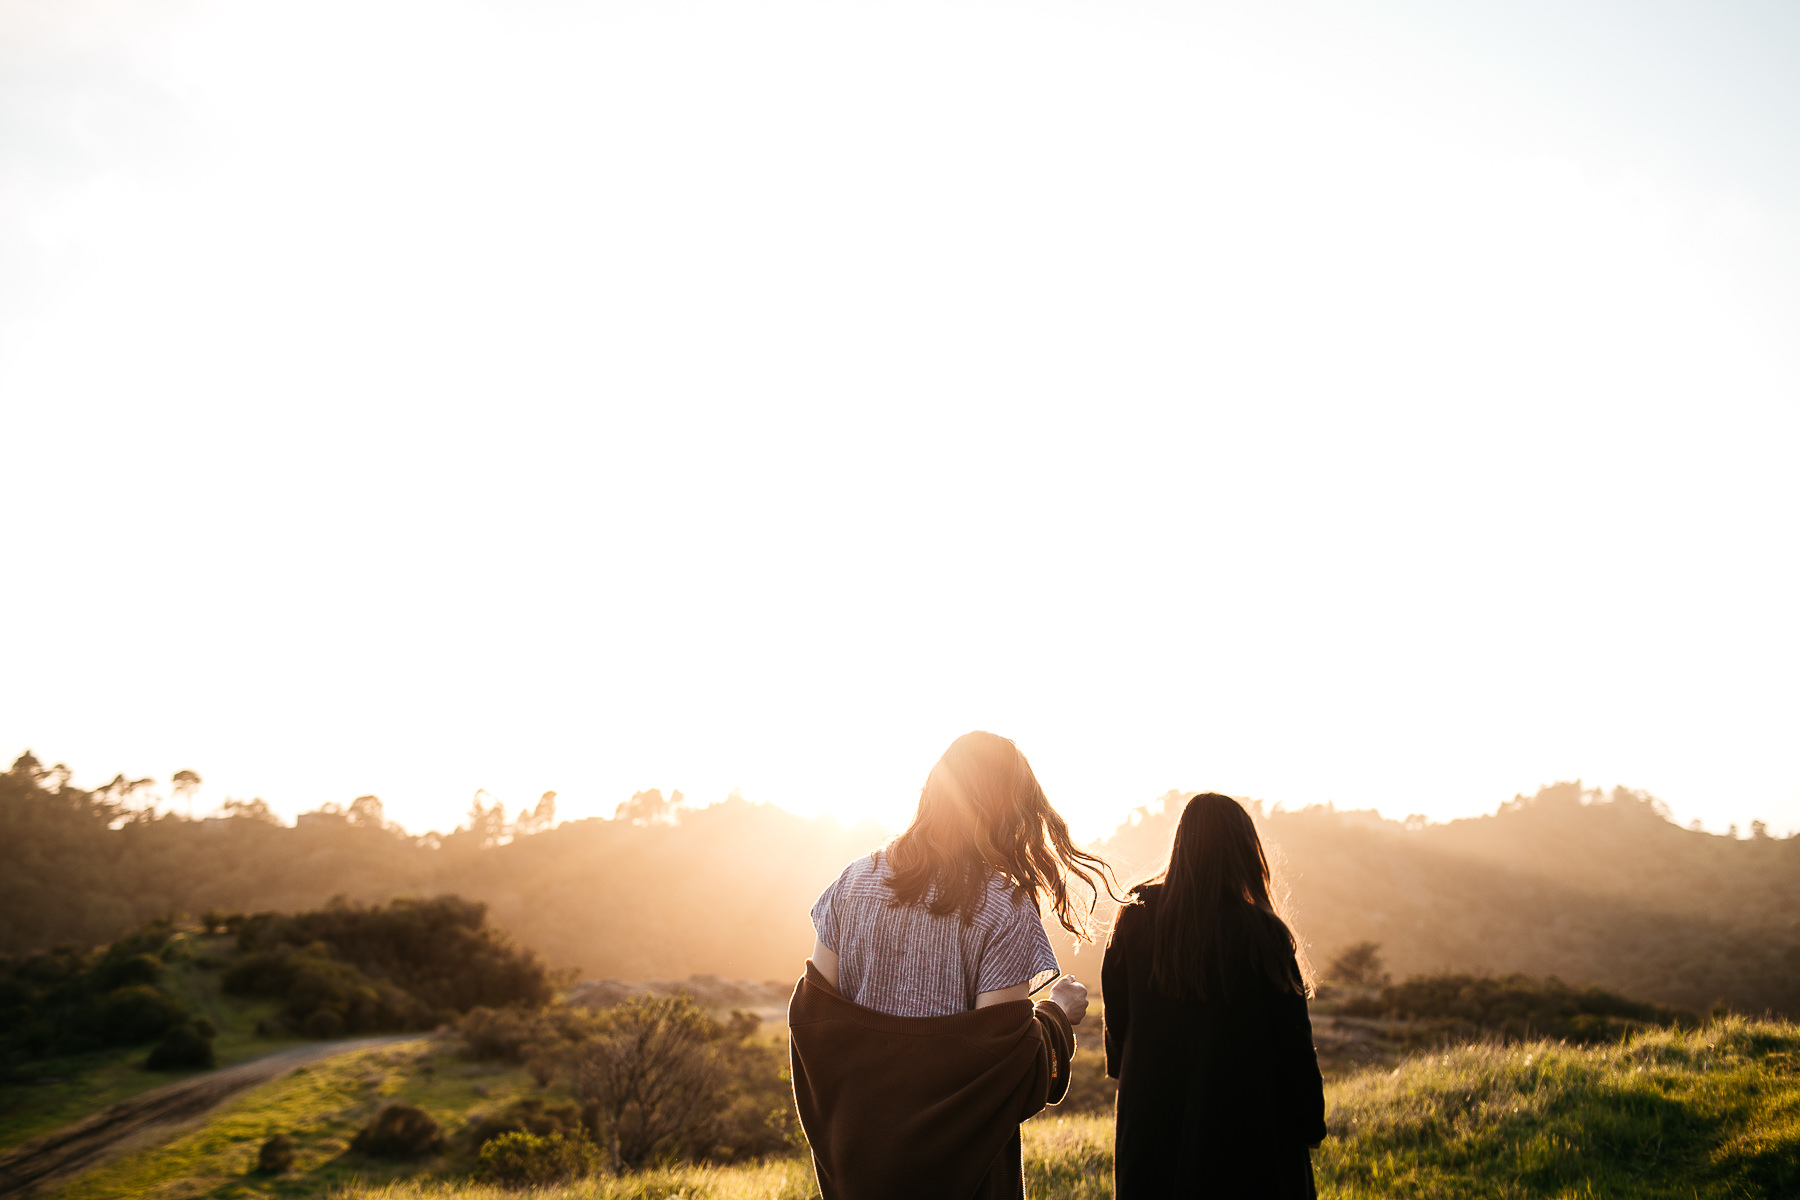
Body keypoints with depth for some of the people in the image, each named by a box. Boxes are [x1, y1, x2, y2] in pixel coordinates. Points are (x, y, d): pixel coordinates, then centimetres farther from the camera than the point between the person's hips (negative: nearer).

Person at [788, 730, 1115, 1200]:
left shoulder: (856, 879, -3)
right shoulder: (1005, 907, -16)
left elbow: (811, 1013, -2)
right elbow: (1004, 1056, -18)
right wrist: (1059, 1012, -1)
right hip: (957, 1151, -4)